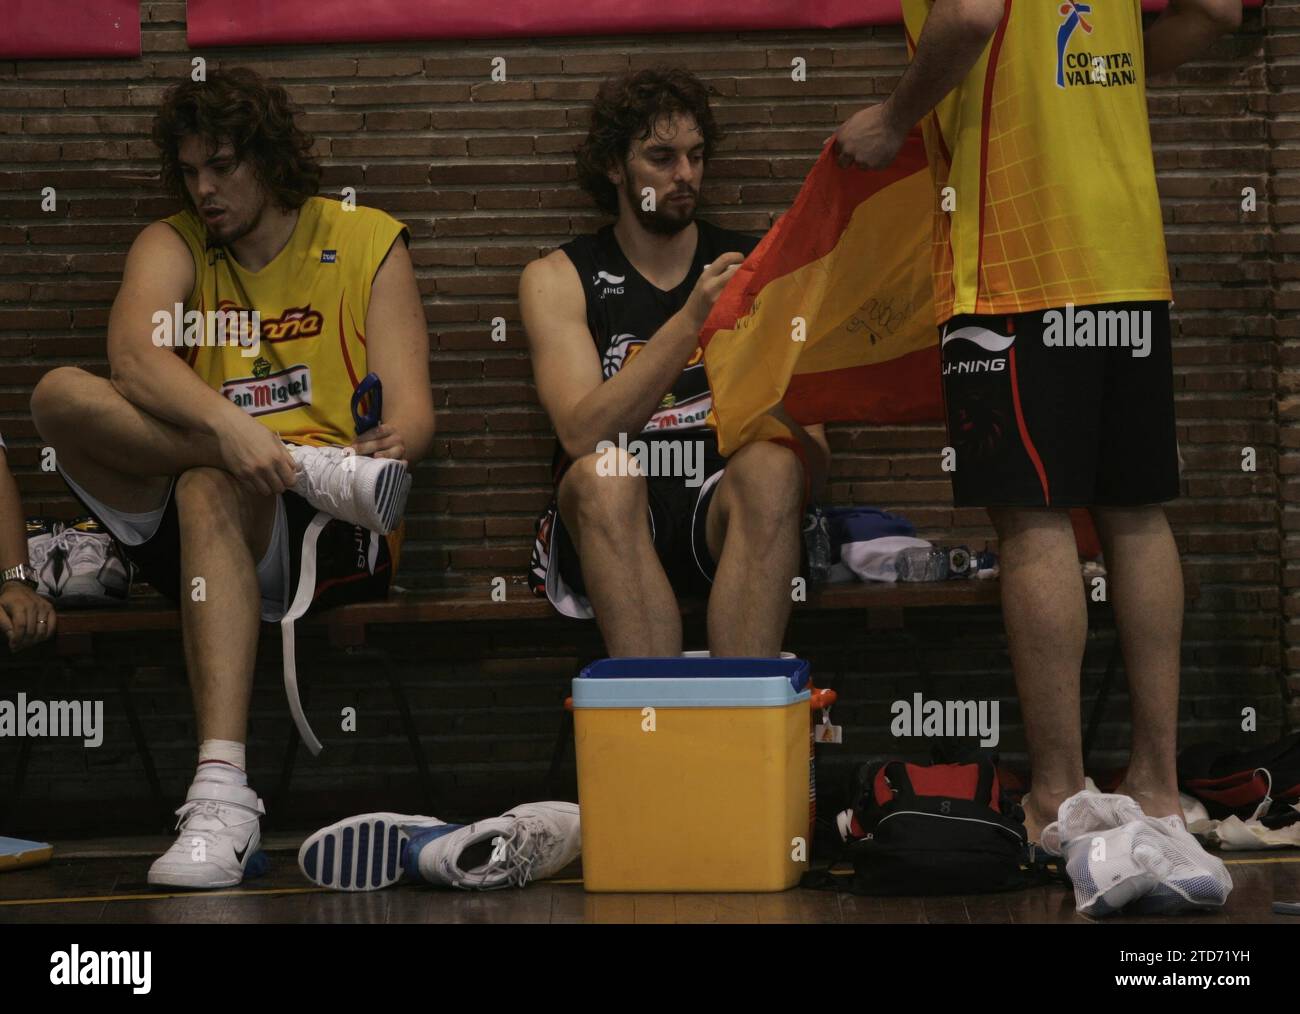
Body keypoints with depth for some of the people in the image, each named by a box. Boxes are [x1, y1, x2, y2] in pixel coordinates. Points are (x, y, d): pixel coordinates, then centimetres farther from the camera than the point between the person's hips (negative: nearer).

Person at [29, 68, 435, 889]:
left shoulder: (368, 242, 10)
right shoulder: (173, 248, 12)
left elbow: (412, 411, -1)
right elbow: (134, 357, -11)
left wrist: (395, 443, -27)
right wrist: (227, 425, -32)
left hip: (337, 539, -3)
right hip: (192, 523, 3)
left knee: (208, 489, -38)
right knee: (60, 394, -21)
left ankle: (222, 795, -51)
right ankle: (323, 469, -27)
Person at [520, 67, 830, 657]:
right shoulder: (557, 279, 8)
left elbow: (814, 464, 7)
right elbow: (582, 435, -12)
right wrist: (691, 320, -22)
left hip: (724, 517, 1)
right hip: (611, 520, -1)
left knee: (770, 467, -31)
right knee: (603, 474, -34)